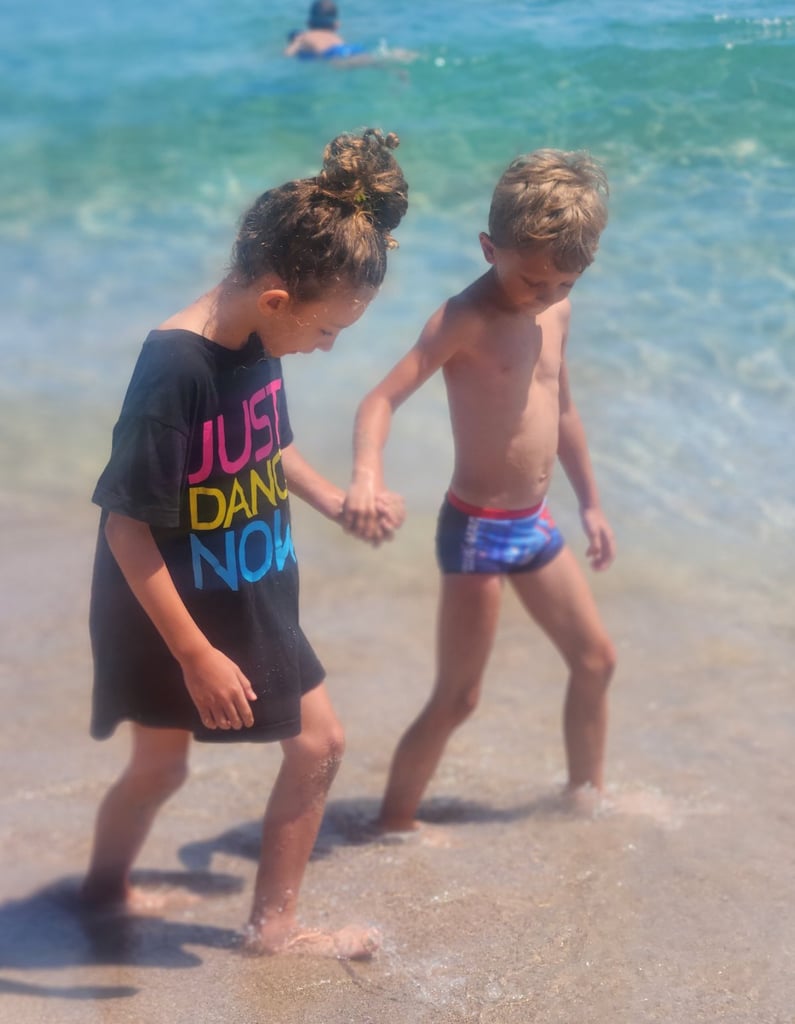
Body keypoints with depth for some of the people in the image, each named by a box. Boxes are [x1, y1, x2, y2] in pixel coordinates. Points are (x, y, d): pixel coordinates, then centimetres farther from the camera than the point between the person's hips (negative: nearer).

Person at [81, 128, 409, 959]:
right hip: (167, 613, -8)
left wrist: (335, 501, 5)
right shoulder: (174, 368, -29)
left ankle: (273, 924, 33)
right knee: (161, 764, 8)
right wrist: (196, 655, -24)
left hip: (251, 600, 8)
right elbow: (126, 525, -26)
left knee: (318, 744, 15)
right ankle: (103, 885, 35)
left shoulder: (257, 342, -5)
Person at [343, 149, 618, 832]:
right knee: (456, 700, -2)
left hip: (535, 522, 8)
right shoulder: (466, 319, -19)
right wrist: (367, 473, -47)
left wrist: (590, 501, 24)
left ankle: (588, 793, 39)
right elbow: (383, 398, -28)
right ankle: (394, 826, 14)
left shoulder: (555, 308, 4)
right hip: (477, 529, -8)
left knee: (596, 660, 19)